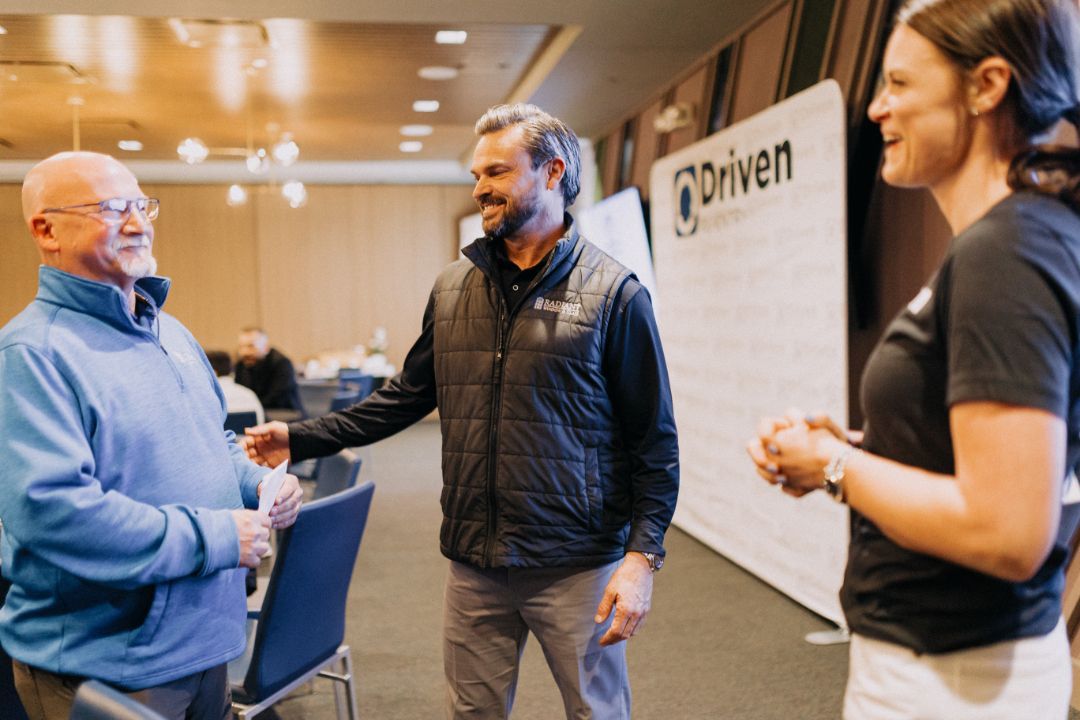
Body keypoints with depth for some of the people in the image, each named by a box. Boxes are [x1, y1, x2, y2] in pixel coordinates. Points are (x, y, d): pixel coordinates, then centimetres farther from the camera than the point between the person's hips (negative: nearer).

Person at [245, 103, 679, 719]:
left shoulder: (614, 293, -7)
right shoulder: (454, 287, 7)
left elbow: (655, 441, -7)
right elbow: (407, 396, 14)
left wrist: (643, 555, -14)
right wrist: (301, 438, 7)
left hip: (576, 568, -4)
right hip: (474, 564, 4)